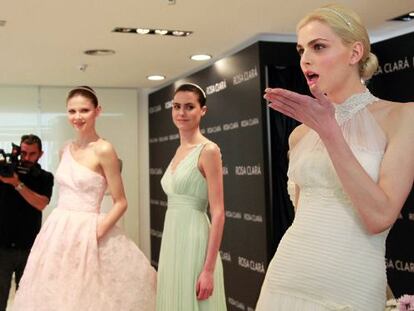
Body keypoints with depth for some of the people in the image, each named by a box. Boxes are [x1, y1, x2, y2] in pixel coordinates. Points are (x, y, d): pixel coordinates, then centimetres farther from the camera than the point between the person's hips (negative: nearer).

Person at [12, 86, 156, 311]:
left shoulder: (103, 150, -11)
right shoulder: (65, 150, 8)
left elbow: (121, 203, -10)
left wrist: (96, 234, -17)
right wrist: (59, 229, 8)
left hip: (86, 232, -6)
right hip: (58, 230, 6)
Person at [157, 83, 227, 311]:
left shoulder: (208, 150, -11)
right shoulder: (179, 151, 12)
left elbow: (218, 213, -16)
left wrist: (209, 269, -20)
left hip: (194, 240, -8)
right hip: (172, 240, 8)